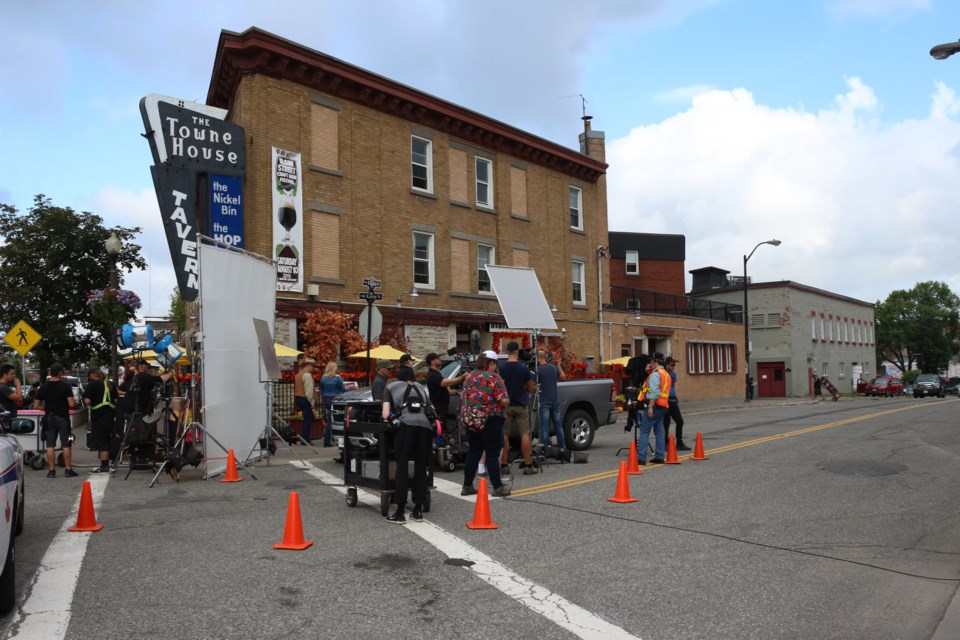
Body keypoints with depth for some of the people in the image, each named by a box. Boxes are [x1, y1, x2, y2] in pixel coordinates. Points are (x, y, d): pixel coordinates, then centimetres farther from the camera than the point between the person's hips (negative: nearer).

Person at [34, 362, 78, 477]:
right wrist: (75, 404, 6)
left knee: (50, 445, 7)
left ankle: (52, 470, 8)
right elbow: (71, 404, -16)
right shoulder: (65, 386, -10)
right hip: (63, 417, -3)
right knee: (66, 445, 2)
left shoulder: (43, 387, 3)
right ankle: (68, 469, 4)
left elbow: (36, 406, 4)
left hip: (49, 418, 4)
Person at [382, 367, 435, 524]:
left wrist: (388, 417, 36)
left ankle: (400, 513, -3)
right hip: (426, 424, 3)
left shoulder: (391, 386, 24)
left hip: (407, 423, -3)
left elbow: (385, 413, 15)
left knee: (402, 466, 0)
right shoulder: (421, 387, 33)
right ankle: (418, 511, 14)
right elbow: (431, 408, 26)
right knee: (421, 467, 10)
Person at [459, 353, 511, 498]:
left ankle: (467, 486, 17)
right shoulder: (493, 378, -10)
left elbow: (463, 398, 14)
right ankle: (497, 487, 8)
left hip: (470, 421, 6)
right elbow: (504, 401, -16)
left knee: (473, 453, 14)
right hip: (490, 421, -6)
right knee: (492, 454, 2)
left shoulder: (469, 377, 8)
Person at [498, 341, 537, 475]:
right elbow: (530, 388, 0)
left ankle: (504, 465, 8)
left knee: (504, 436, 7)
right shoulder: (524, 368, -5)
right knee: (525, 435, 4)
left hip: (505, 405, 0)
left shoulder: (501, 368, -6)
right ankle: (528, 466, 3)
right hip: (521, 405, 0)